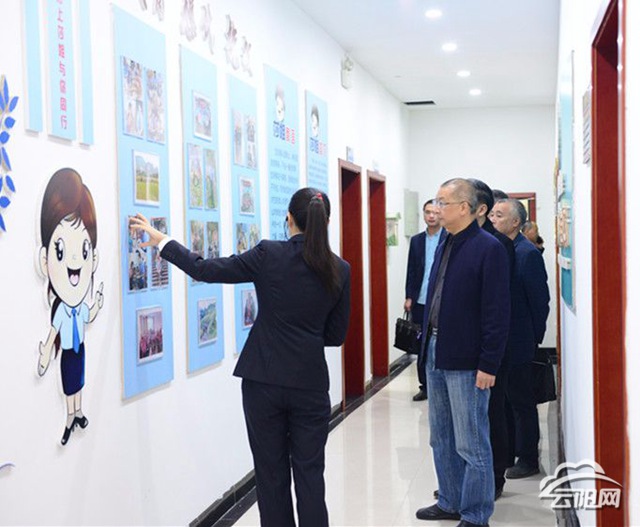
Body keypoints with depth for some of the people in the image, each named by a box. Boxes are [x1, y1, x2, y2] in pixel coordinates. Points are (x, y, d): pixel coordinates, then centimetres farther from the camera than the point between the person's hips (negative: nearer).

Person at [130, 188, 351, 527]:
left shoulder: (269, 254, -8)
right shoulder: (340, 270, -1)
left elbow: (205, 271, -5)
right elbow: (335, 335, 7)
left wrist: (162, 241, 6)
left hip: (264, 381, -1)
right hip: (310, 383, 2)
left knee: (272, 476, 9)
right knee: (310, 476, 8)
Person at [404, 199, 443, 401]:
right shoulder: (416, 240, 11)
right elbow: (411, 271, 11)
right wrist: (409, 297, 4)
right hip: (421, 302, 4)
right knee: (422, 346, 8)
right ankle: (425, 386, 17)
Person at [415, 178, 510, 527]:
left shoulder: (488, 248, -13)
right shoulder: (444, 246, 11)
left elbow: (496, 311, -16)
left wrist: (489, 364, -17)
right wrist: (427, 345, 12)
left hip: (466, 360, -8)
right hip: (436, 353, 8)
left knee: (472, 444, 1)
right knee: (441, 439, 18)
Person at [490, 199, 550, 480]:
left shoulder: (528, 253, -14)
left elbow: (540, 299, -13)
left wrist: (535, 339, -8)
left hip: (517, 343, -8)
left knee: (521, 401, 3)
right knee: (503, 400, 17)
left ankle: (527, 459, 15)